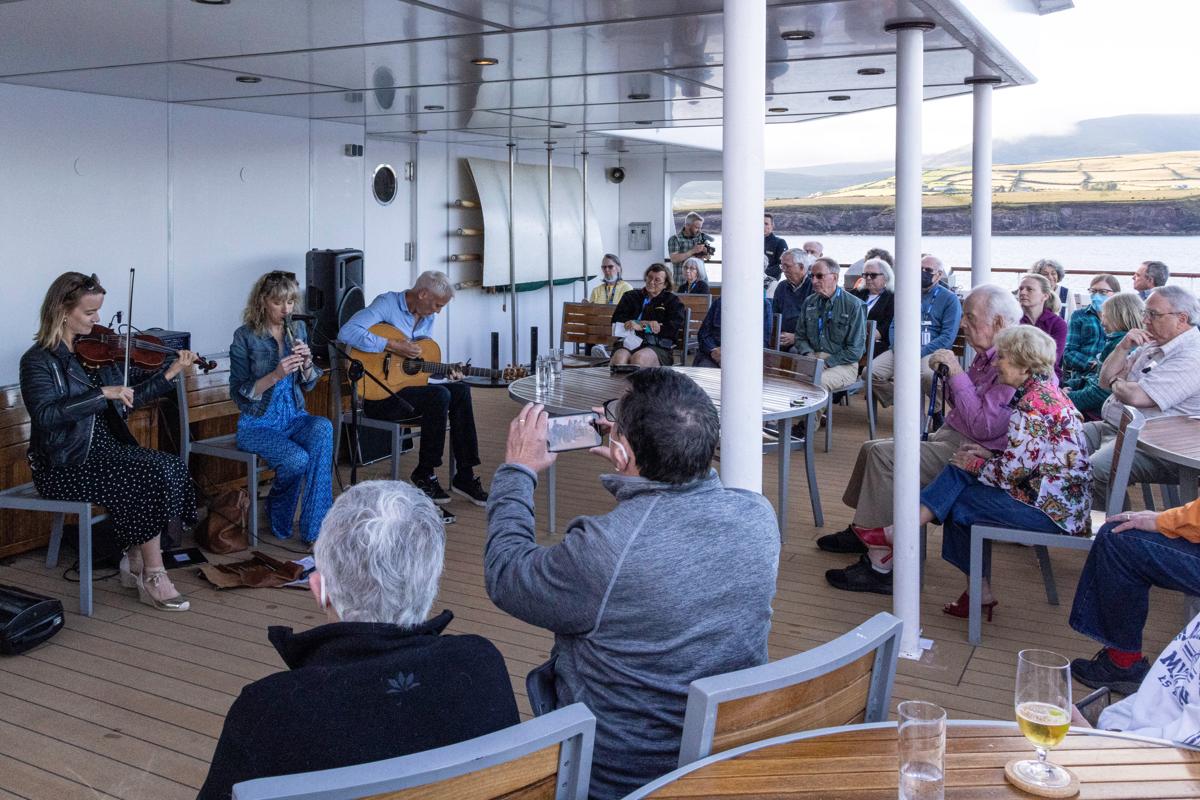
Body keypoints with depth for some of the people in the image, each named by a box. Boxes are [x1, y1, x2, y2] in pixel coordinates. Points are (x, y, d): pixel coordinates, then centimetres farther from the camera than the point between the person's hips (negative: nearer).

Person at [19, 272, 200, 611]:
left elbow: (128, 400, 15)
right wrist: (102, 393, -31)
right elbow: (44, 414, -26)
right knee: (151, 477, -24)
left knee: (174, 468, -15)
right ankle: (153, 577, -12)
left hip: (105, 449, 7)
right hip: (65, 465, -7)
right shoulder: (38, 361, -10)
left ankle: (135, 564, -5)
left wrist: (170, 374, 6)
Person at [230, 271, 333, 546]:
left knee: (323, 428, -31)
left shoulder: (297, 330, 8)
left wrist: (307, 362, -8)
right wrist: (275, 375, -22)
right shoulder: (245, 337, -7)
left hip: (294, 418, 4)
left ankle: (315, 529, -28)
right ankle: (278, 519, 3)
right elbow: (239, 395, -9)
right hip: (258, 425, -4)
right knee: (297, 458, -32)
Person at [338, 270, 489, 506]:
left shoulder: (428, 318, 12)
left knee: (461, 391, -11)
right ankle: (424, 475, -12)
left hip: (408, 386, 8)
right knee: (439, 395, -27)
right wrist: (393, 346, -26)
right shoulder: (388, 303, -12)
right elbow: (347, 332, -25)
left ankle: (464, 476, -9)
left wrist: (446, 372, 2)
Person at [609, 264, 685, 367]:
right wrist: (646, 324, -2)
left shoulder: (672, 301, 19)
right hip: (629, 342, 2)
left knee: (638, 358, -37)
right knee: (619, 358, -35)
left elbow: (673, 328, 2)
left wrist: (640, 326, -6)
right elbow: (616, 320, 12)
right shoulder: (631, 296, 26)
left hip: (657, 347, -2)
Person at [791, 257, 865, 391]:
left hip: (842, 364, -4)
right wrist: (809, 355, -3)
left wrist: (826, 363, -14)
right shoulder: (809, 302, 13)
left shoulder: (854, 305, -4)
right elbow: (800, 336, 18)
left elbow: (855, 350, -7)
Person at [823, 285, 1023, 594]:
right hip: (950, 436, 11)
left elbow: (983, 426, -26)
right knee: (872, 448, 9)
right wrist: (948, 373, 2)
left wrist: (957, 374, -20)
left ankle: (883, 567, -18)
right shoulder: (986, 355, 11)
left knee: (884, 455, -22)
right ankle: (861, 532, 24)